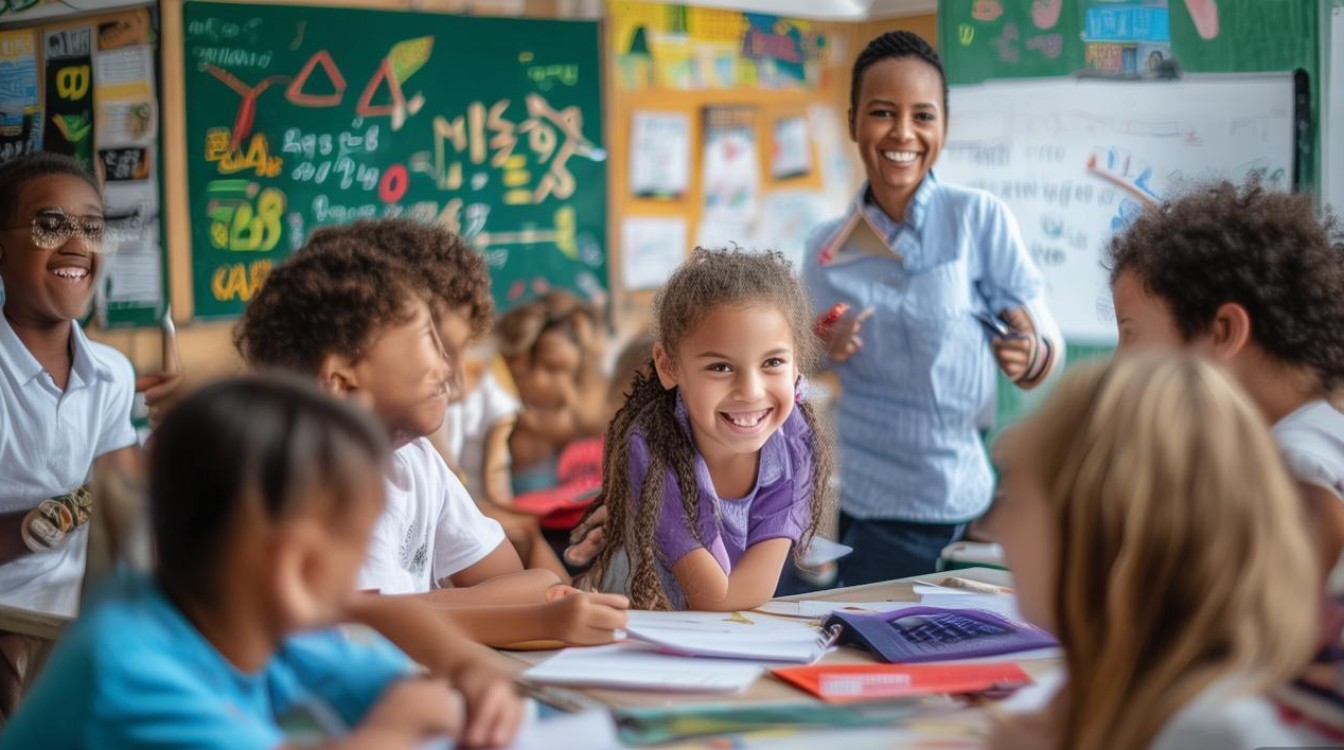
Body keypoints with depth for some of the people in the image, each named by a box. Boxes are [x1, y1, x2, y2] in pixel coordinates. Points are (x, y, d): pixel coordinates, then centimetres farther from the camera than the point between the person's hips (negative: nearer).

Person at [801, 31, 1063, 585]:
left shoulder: (980, 219, -8)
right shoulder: (826, 252, 1)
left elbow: (1048, 348, -7)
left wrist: (1030, 356, -28)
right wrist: (823, 357, -11)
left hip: (959, 505, -2)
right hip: (861, 505, 2)